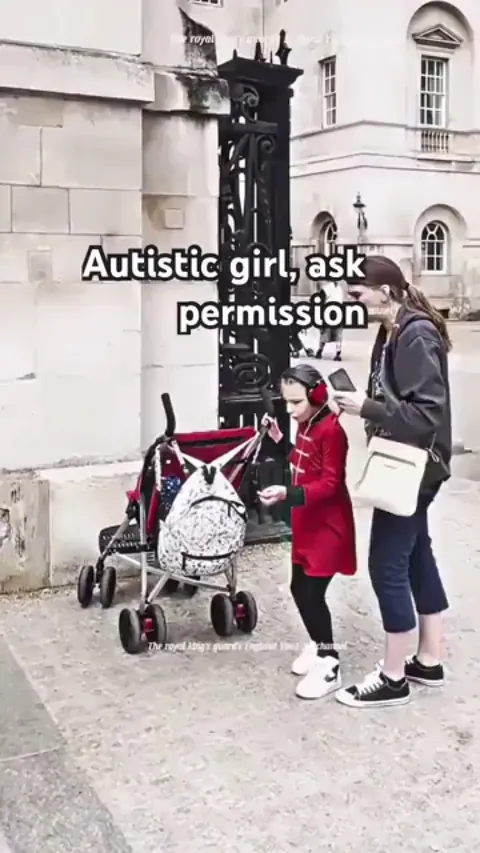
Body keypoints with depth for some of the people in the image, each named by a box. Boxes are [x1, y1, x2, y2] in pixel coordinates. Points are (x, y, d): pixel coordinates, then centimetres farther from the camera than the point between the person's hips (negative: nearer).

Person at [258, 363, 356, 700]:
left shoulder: (331, 430, -20)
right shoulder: (304, 425, 8)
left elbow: (330, 485, -23)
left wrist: (288, 494, -33)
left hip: (328, 526, -9)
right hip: (307, 522, 9)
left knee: (312, 593, -7)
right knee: (300, 589, 15)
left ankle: (329, 665, 6)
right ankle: (318, 645, 34)